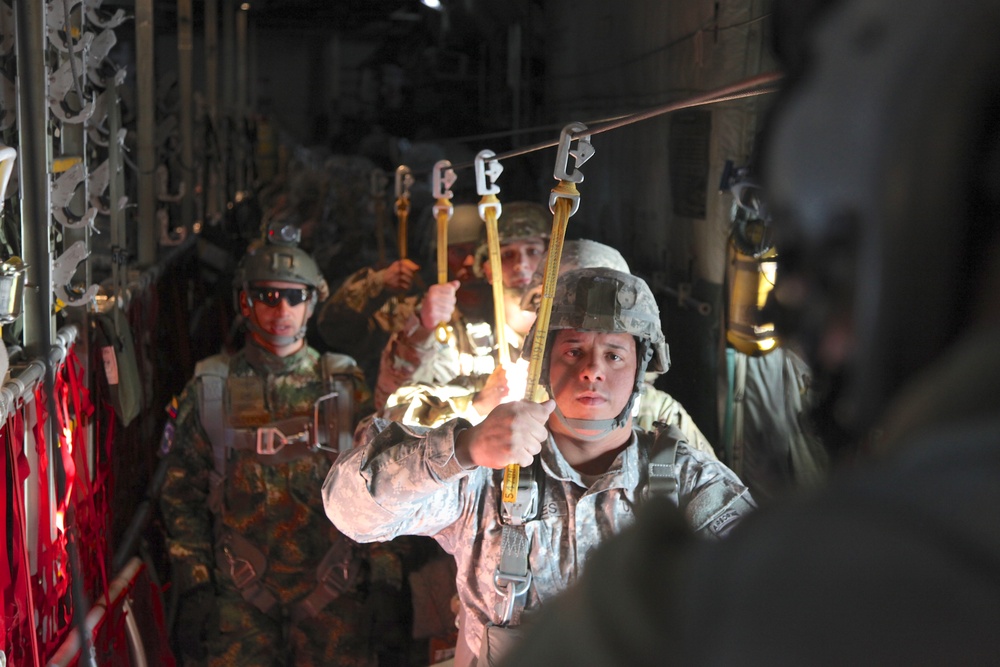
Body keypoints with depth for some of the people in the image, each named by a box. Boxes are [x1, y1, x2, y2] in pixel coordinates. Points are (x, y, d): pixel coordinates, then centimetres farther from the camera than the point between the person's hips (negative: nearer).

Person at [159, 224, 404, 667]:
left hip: (334, 594, 0)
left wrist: (383, 584, 0)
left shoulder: (345, 385, 6)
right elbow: (181, 494, 9)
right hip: (239, 597, 0)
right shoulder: (210, 388, 6)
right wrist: (193, 588, 1)